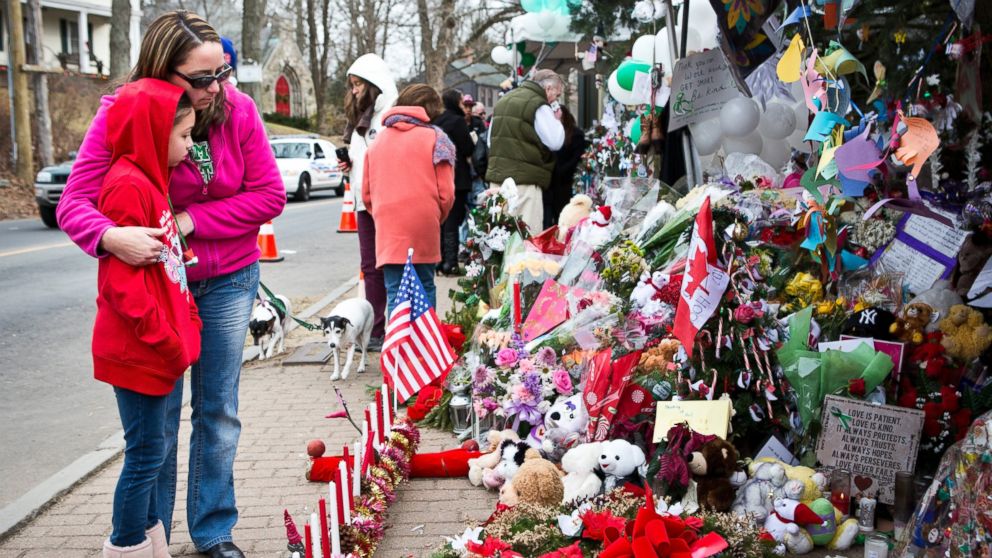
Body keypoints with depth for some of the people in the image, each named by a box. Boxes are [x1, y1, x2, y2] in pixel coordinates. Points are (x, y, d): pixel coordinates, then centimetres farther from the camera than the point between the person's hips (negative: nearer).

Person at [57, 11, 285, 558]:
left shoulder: (237, 108, -12)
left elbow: (269, 195, -10)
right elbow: (74, 202, -21)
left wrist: (191, 221, -18)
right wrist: (111, 236, -43)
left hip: (227, 280, 2)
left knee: (218, 411, 11)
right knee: (157, 415, 5)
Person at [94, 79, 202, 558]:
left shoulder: (147, 181, 14)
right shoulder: (128, 186, -17)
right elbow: (122, 282, -22)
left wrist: (185, 327, 15)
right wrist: (167, 341, -18)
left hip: (155, 351, 10)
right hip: (139, 351, -10)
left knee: (148, 454, 16)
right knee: (146, 454, -1)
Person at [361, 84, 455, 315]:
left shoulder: (378, 141, 12)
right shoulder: (434, 138, 1)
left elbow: (367, 193, 12)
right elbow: (446, 193, -2)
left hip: (388, 231, 1)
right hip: (423, 229, -1)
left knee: (395, 292, 1)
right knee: (425, 287, 13)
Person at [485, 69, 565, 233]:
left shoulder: (504, 100, 18)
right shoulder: (539, 106, -9)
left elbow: (490, 140, 22)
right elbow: (555, 142, -11)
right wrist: (556, 120, 3)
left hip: (496, 175, 8)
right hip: (525, 180, -8)